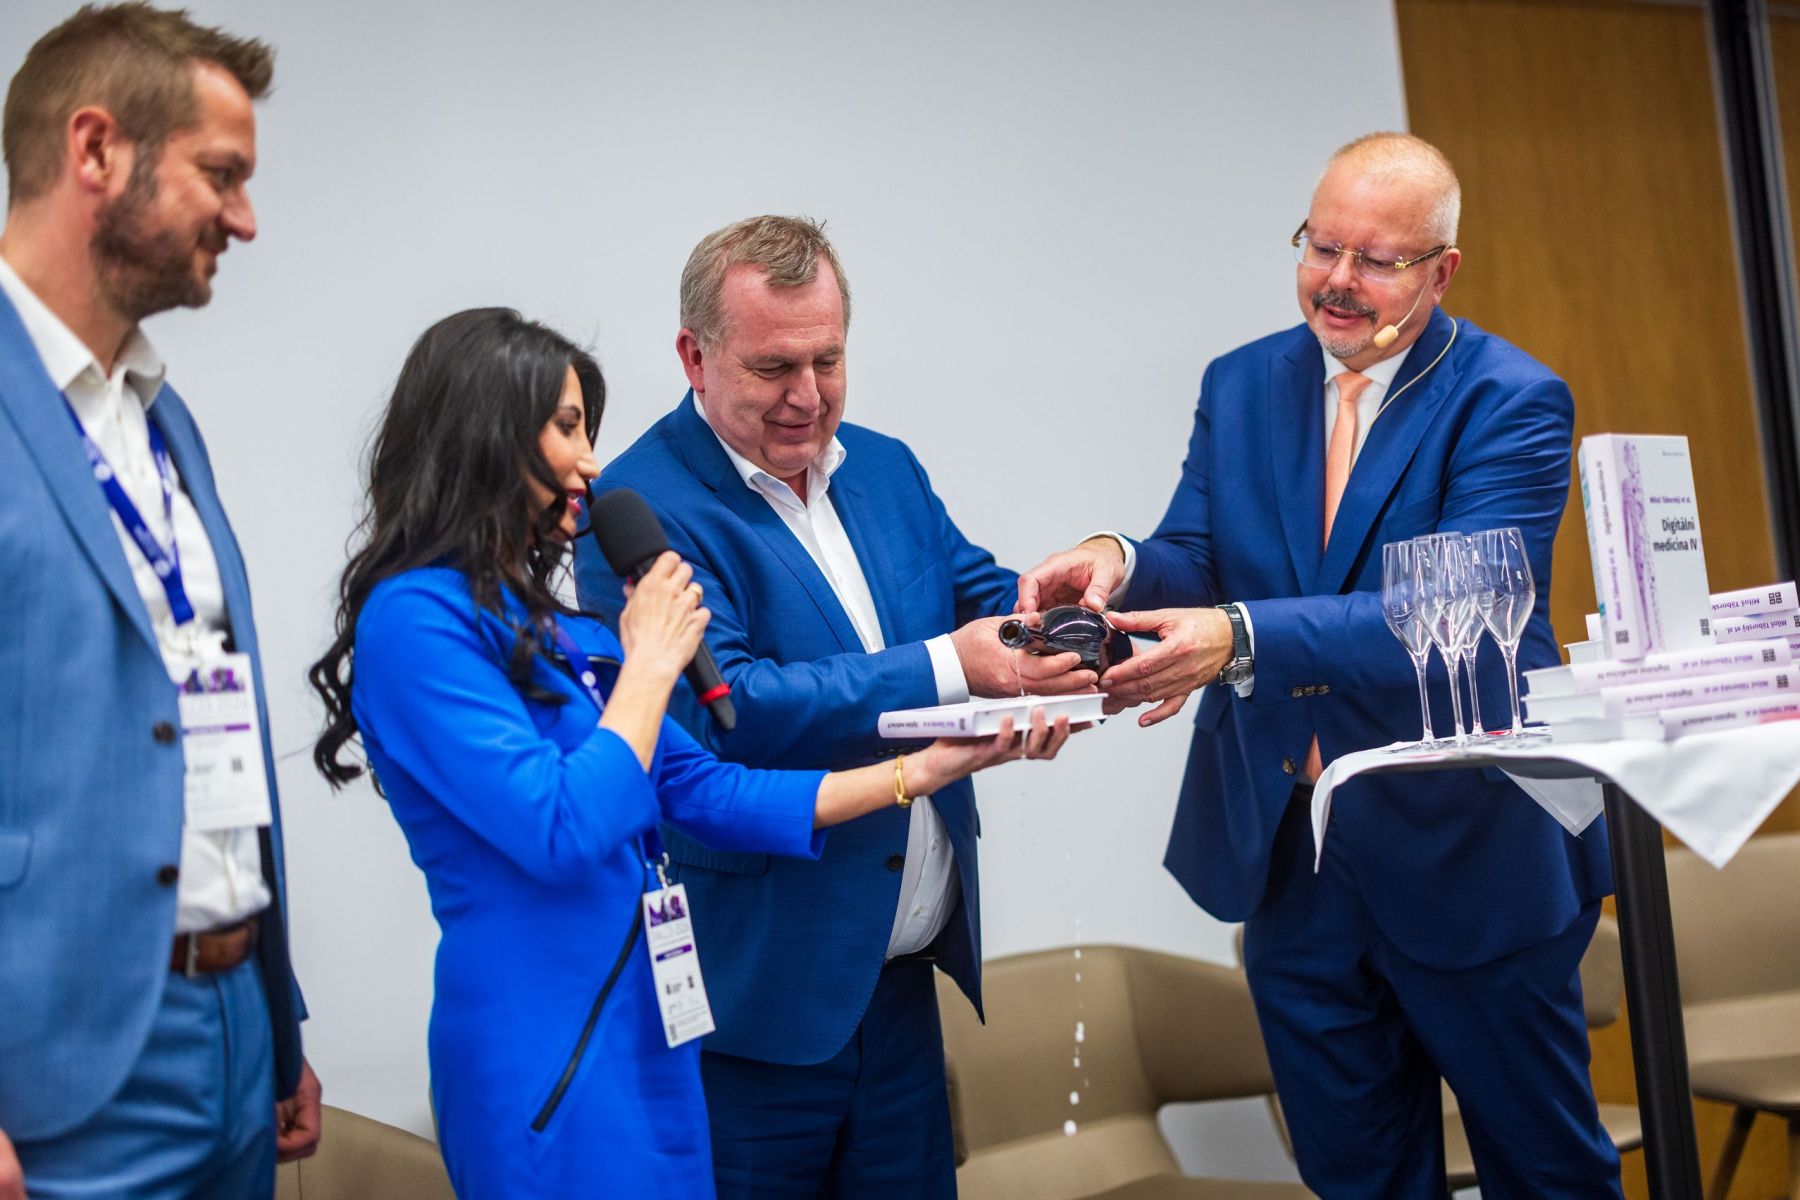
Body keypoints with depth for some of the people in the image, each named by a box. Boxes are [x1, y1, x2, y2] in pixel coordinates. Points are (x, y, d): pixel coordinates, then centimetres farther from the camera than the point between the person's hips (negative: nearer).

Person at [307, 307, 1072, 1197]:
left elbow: (704, 789, 10)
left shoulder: (545, 623, 10)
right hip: (550, 1052, -8)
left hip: (648, 1028, 8)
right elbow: (560, 830, -23)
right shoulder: (415, 619, -15)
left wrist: (920, 770, 7)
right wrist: (652, 662, -11)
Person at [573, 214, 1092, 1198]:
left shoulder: (886, 469, 10)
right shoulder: (640, 508, -14)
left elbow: (978, 593, 10)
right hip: (760, 995, -7)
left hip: (904, 970, 7)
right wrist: (946, 670, -27)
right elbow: (716, 709, -23)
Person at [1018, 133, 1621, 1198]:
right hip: (1286, 858, 5)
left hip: (1469, 862, -4)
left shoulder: (1511, 405, -13)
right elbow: (1197, 562, -2)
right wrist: (1121, 562, -27)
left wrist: (1245, 639, -40)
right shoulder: (1242, 388, 5)